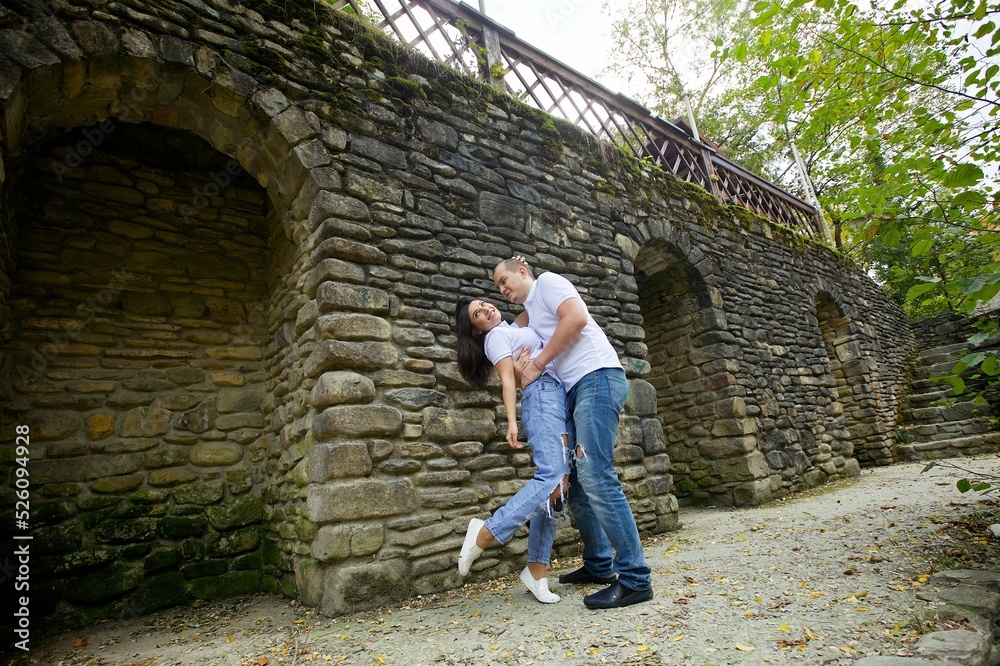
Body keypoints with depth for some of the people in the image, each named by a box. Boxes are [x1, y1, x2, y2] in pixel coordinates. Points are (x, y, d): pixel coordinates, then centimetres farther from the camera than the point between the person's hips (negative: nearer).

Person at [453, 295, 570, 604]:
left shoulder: (515, 329, 29)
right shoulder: (496, 336, 6)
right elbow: (508, 379, -7)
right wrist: (512, 422, -16)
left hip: (560, 399, 7)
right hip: (543, 396, -7)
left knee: (555, 487, 0)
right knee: (552, 477, -23)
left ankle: (537, 569, 4)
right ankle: (485, 532, -15)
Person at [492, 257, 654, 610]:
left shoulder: (547, 282, 2)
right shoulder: (529, 310, 28)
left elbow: (577, 317, -14)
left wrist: (537, 362, -11)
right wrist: (524, 360, -3)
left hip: (597, 378, -10)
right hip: (575, 389, 10)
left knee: (595, 476, -16)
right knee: (577, 479, 10)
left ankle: (635, 578, -10)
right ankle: (599, 565, 22)